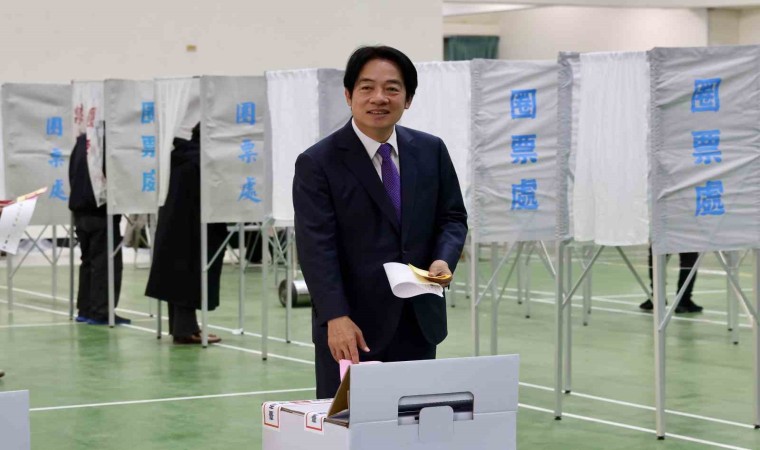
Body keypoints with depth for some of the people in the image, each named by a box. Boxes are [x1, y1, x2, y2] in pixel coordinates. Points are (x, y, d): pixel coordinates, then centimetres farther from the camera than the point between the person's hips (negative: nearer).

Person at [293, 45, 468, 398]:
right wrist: (336, 317, -24)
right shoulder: (317, 163, -7)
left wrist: (444, 259, -9)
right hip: (351, 328, -4)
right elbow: (316, 247, -13)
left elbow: (452, 217, 13)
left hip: (419, 323, 4)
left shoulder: (431, 152, 7)